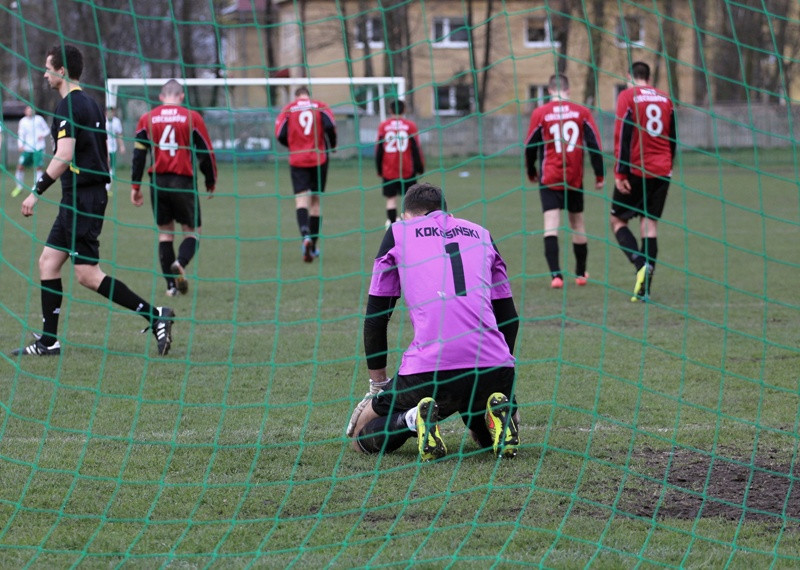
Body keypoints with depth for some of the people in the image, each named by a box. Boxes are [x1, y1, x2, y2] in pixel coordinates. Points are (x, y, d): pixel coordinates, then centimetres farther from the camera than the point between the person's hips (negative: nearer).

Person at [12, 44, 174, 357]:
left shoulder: (68, 106, -14)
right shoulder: (90, 103, 15)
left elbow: (64, 157, -24)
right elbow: (103, 156, 19)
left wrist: (37, 192, -20)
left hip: (81, 198, -10)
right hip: (85, 195, 10)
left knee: (88, 275, -9)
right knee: (48, 262, 9)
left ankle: (155, 314, -10)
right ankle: (48, 341, 10)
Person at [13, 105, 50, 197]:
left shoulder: (39, 119, 2)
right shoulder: (23, 121, 7)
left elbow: (47, 130, 10)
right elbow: (21, 135, 6)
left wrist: (43, 135, -11)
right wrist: (20, 145, -11)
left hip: (38, 148, -3)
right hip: (27, 148, 3)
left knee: (38, 167, -11)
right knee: (20, 166, -2)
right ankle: (19, 187, 15)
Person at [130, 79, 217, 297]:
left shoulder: (147, 119, 6)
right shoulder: (192, 118, 0)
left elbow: (138, 153, 4)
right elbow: (207, 152, 3)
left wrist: (135, 186, 9)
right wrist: (211, 182, 15)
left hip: (158, 181, 2)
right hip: (184, 181, -2)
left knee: (165, 232, 13)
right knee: (192, 230, 8)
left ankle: (172, 284, 8)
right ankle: (181, 263, -22)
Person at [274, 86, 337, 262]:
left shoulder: (288, 109, 4)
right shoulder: (320, 107, 4)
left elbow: (280, 135, -4)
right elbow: (330, 126, -12)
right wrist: (332, 145, 7)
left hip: (297, 160, -1)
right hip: (319, 159, 1)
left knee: (301, 199, -7)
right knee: (316, 200, 11)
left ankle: (305, 235, -35)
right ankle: (313, 247, 14)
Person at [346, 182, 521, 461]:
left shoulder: (398, 232, 17)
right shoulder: (481, 234, 25)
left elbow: (375, 316, 17)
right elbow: (508, 317, 25)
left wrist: (378, 383, 26)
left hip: (426, 374, -3)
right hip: (493, 367, 3)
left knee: (362, 436, 17)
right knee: (490, 437, 32)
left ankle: (412, 419, -13)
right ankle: (498, 412, -2)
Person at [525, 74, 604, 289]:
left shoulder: (540, 113, -4)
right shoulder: (582, 112, 0)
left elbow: (530, 147, 3)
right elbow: (595, 144, -1)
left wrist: (531, 173, 19)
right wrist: (599, 175, 7)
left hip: (549, 179, -2)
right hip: (575, 178, 2)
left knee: (551, 222, -7)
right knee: (577, 222, 16)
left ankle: (555, 274, -22)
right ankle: (581, 273, 27)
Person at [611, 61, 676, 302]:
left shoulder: (627, 96, -4)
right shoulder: (665, 99, 11)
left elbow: (622, 136, -11)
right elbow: (672, 138, 16)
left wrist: (620, 173, -12)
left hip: (636, 171, -4)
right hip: (661, 172, 4)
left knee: (617, 220, 7)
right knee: (650, 223, 5)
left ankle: (641, 263, -18)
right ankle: (644, 289, -2)